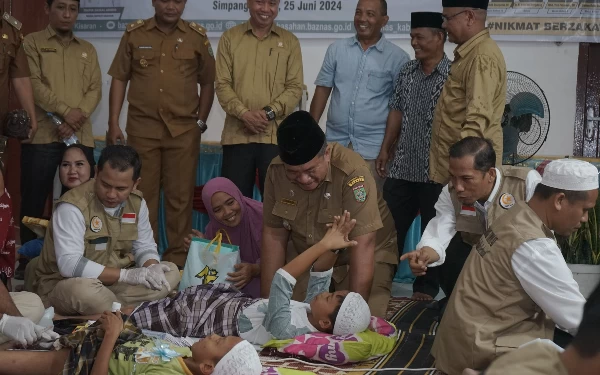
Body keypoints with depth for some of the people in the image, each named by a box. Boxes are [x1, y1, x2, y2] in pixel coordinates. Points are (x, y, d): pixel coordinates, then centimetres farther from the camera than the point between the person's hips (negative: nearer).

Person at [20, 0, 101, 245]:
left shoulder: (87, 50, 18)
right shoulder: (32, 43, 7)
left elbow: (95, 89, 7)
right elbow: (33, 83, -6)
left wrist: (78, 117, -10)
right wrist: (65, 111, -16)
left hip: (80, 137, 3)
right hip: (42, 135, -3)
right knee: (34, 200, -1)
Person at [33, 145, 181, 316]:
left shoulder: (137, 202, 0)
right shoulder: (73, 206, -22)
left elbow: (145, 247, 9)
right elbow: (70, 265, -30)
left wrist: (152, 267, -17)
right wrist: (126, 275, -31)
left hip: (112, 283, 7)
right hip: (64, 284, -7)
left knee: (171, 273, -6)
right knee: (84, 290, -40)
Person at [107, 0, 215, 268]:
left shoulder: (197, 37, 5)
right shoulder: (134, 34, 6)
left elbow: (207, 82, 10)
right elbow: (119, 79, 7)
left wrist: (201, 122, 5)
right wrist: (113, 123, 1)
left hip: (183, 130, 0)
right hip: (142, 128, 0)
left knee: (180, 196, 3)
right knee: (142, 194, 5)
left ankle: (178, 259, 11)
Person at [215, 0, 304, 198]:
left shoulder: (290, 41, 8)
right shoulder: (229, 38, 8)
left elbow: (295, 87, 2)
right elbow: (223, 84, 2)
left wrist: (268, 113, -12)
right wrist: (244, 113, -14)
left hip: (275, 134, 0)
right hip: (237, 134, 0)